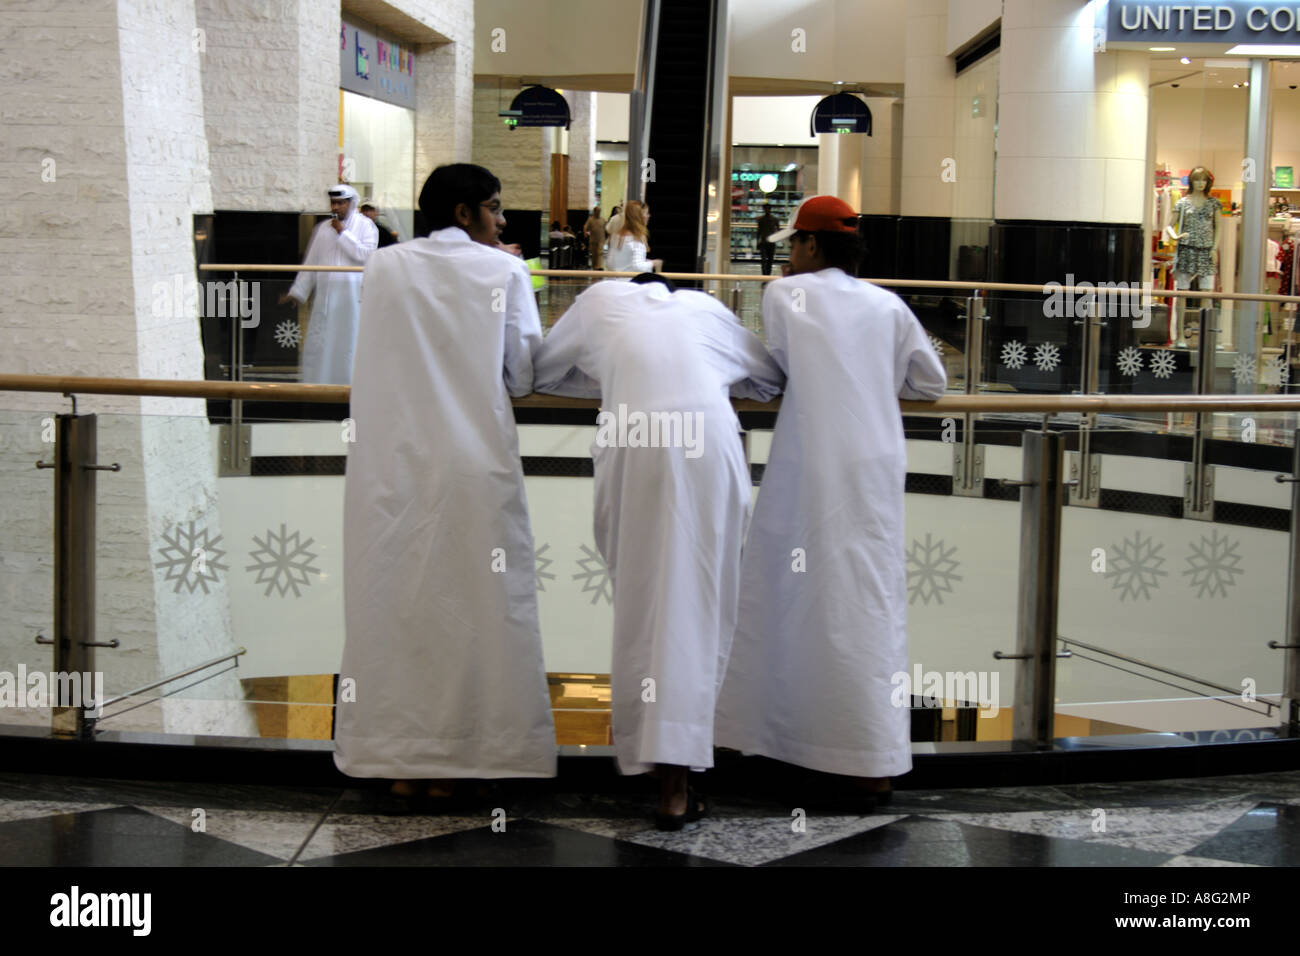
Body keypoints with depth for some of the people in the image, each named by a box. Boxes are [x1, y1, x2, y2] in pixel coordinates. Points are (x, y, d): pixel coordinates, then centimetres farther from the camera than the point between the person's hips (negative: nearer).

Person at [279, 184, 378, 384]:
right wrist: (297, 291, 14)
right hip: (325, 296, 4)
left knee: (350, 342, -3)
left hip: (352, 296, -4)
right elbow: (311, 262, 17)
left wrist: (343, 233, -12)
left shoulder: (365, 226, 2)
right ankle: (317, 387, 7)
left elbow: (366, 254, -14)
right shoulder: (322, 228, 14)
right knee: (318, 342, 2)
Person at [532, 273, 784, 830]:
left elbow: (542, 372, 34)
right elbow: (772, 377, 38)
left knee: (642, 600, 9)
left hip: (635, 446, -1)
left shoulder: (602, 298, 25)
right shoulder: (704, 306, 28)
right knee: (695, 604, 1)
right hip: (710, 445, 1)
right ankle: (674, 783, -1)